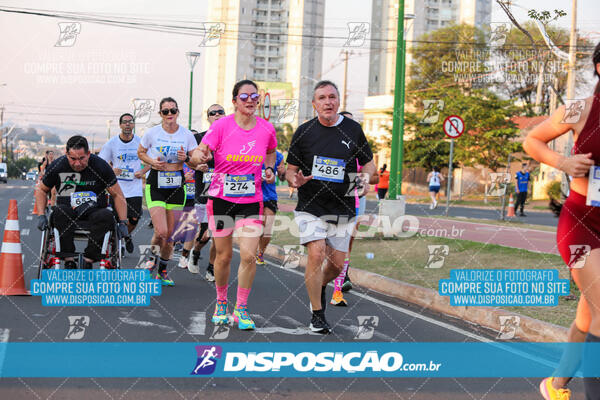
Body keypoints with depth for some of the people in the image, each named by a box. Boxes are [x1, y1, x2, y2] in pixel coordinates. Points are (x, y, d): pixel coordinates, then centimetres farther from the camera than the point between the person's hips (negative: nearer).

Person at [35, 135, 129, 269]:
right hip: (68, 212, 1)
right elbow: (41, 190, 13)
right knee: (58, 211, -33)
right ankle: (69, 262, -31)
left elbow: (118, 195, 1)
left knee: (107, 216, -33)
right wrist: (41, 215, 0)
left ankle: (88, 262, -30)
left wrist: (123, 223, -6)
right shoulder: (57, 166, -2)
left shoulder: (101, 166, -5)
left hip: (95, 211, 0)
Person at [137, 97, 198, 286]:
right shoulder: (152, 133, -2)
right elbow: (140, 153, 13)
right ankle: (152, 259, 18)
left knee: (170, 234, 5)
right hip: (155, 184, -2)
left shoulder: (186, 134, 1)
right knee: (161, 232, -14)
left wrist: (186, 158, -13)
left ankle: (162, 271, 25)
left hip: (177, 185, 2)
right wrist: (152, 161, -7)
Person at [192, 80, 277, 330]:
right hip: (221, 199, -1)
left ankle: (241, 309, 7)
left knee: (249, 256, -9)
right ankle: (221, 303, 30)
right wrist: (200, 155, -37)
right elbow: (199, 152, -14)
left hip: (252, 201, 2)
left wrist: (270, 169, 3)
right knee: (224, 255, 6)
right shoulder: (222, 126, -8)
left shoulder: (266, 129, 0)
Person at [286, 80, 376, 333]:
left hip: (343, 209, 2)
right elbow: (290, 169, 7)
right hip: (310, 207, -2)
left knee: (337, 263, 4)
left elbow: (368, 164, 12)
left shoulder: (353, 130, 2)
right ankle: (317, 316, -4)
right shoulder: (304, 131, 0)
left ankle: (320, 286, 40)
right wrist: (294, 179, -16)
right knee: (316, 255, -18)